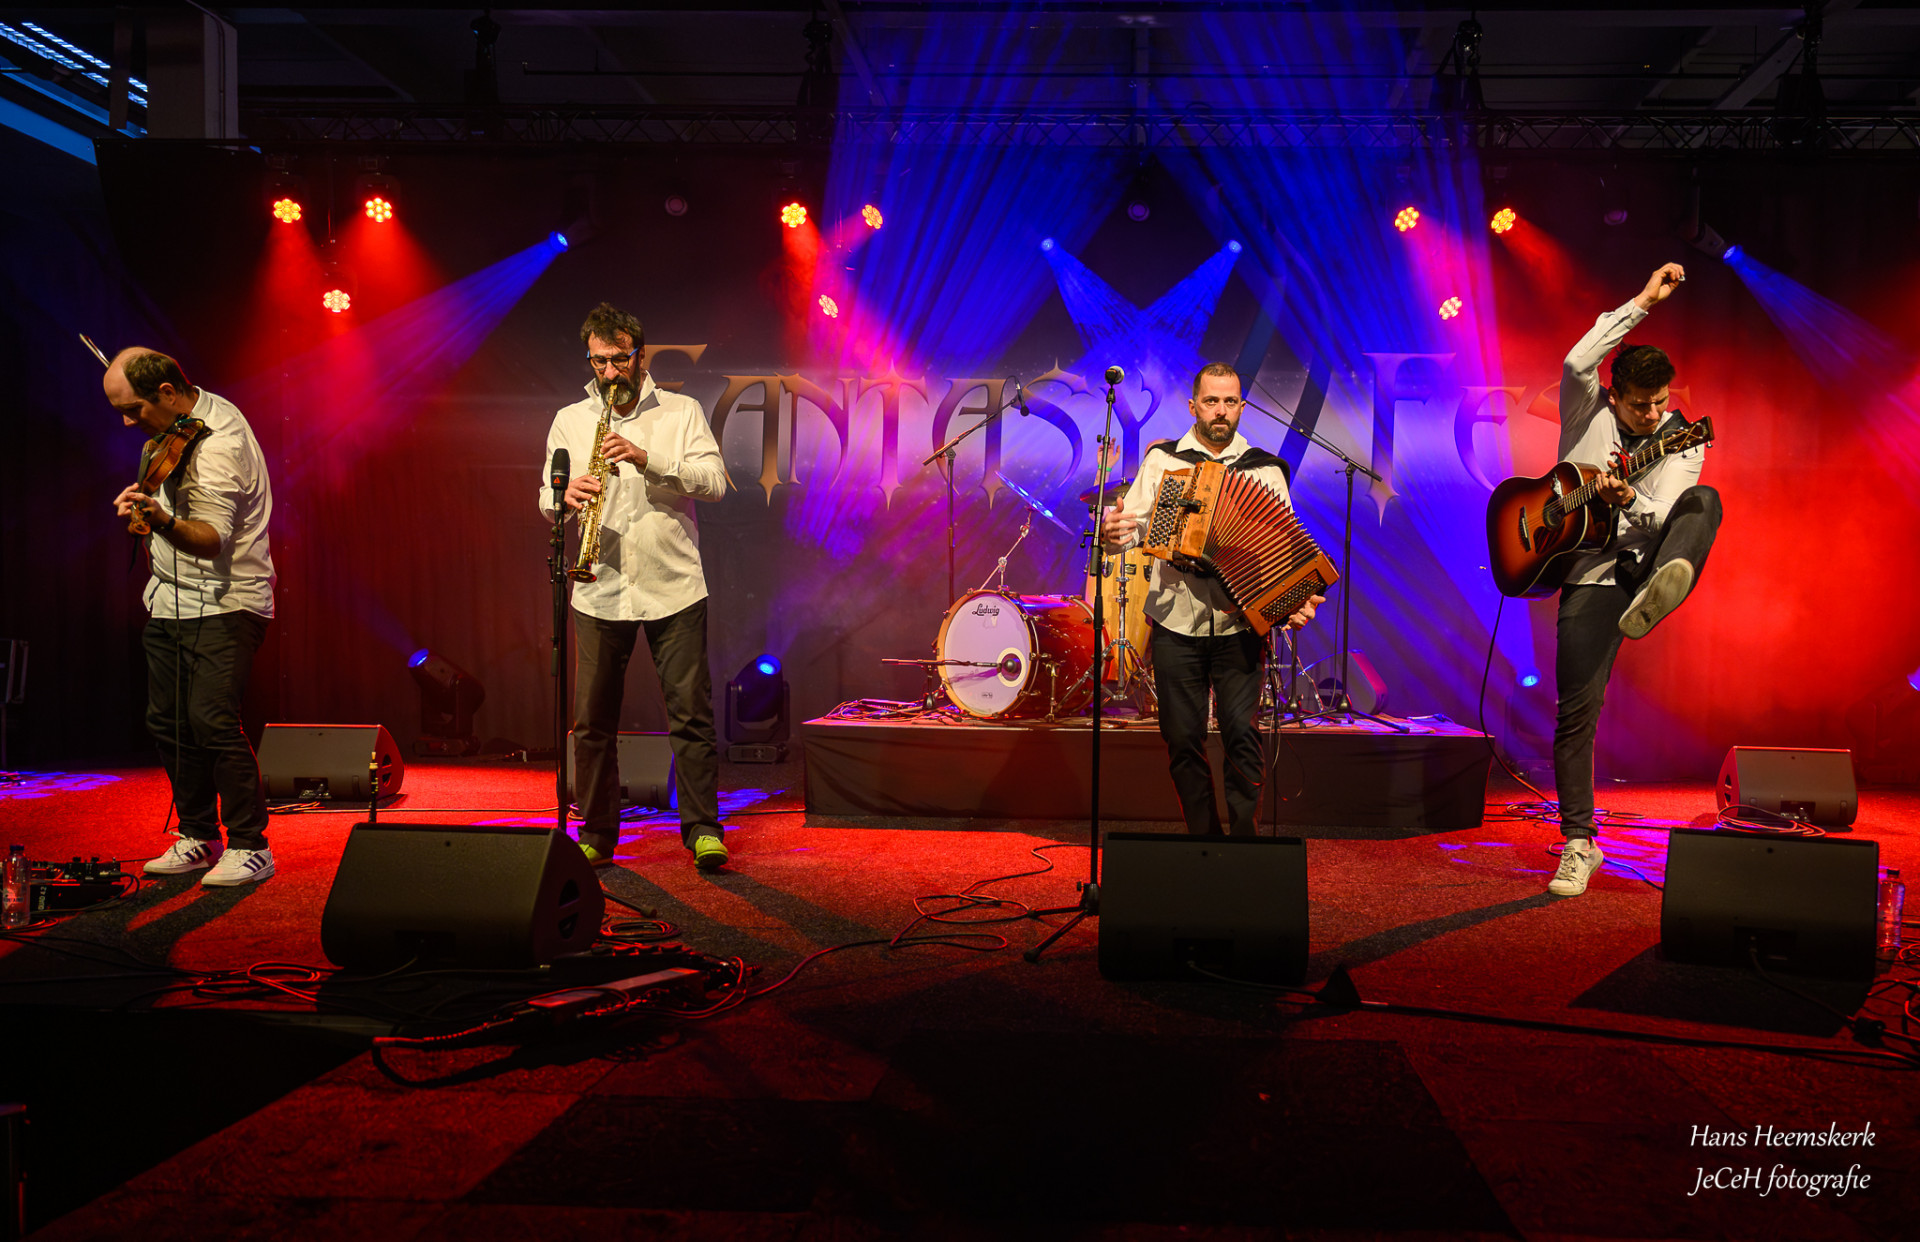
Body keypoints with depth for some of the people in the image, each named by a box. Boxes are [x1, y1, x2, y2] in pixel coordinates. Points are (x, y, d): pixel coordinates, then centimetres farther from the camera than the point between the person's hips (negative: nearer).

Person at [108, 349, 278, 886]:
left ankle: (250, 846, -5)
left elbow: (213, 538, -32)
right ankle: (199, 838, 21)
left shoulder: (217, 448, -20)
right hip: (172, 598, 10)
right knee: (167, 722, 10)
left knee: (212, 721, -16)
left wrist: (163, 523, -47)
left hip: (223, 604, -10)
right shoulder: (204, 409, 9)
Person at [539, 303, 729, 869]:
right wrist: (566, 495, -17)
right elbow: (546, 498, 7)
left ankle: (703, 829, 5)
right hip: (599, 590, 2)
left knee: (691, 714, -3)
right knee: (592, 721, 5)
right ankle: (596, 834, 18)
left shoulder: (682, 412, 7)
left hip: (674, 588, -2)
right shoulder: (569, 420, 13)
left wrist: (648, 459, -17)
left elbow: (714, 480, -5)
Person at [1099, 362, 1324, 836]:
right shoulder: (1161, 460, 7)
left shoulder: (1265, 470, 6)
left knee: (1241, 732, -8)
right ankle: (1203, 838, 20)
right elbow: (1135, 522, 3)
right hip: (1176, 626, 1)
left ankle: (1245, 839, 5)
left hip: (1238, 626, -1)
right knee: (1183, 739, 5)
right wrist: (1111, 532, -21)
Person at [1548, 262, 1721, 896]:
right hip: (1589, 571, -2)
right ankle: (1579, 844, 3)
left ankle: (1651, 597, -53)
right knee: (1577, 711, -8)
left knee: (1705, 501, -27)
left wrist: (1629, 500, -31)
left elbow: (1664, 515, -9)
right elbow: (1577, 361, -19)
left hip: (1646, 550, 2)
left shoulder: (1683, 442, 4)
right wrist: (1643, 301, -16)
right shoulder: (1587, 411, 3)